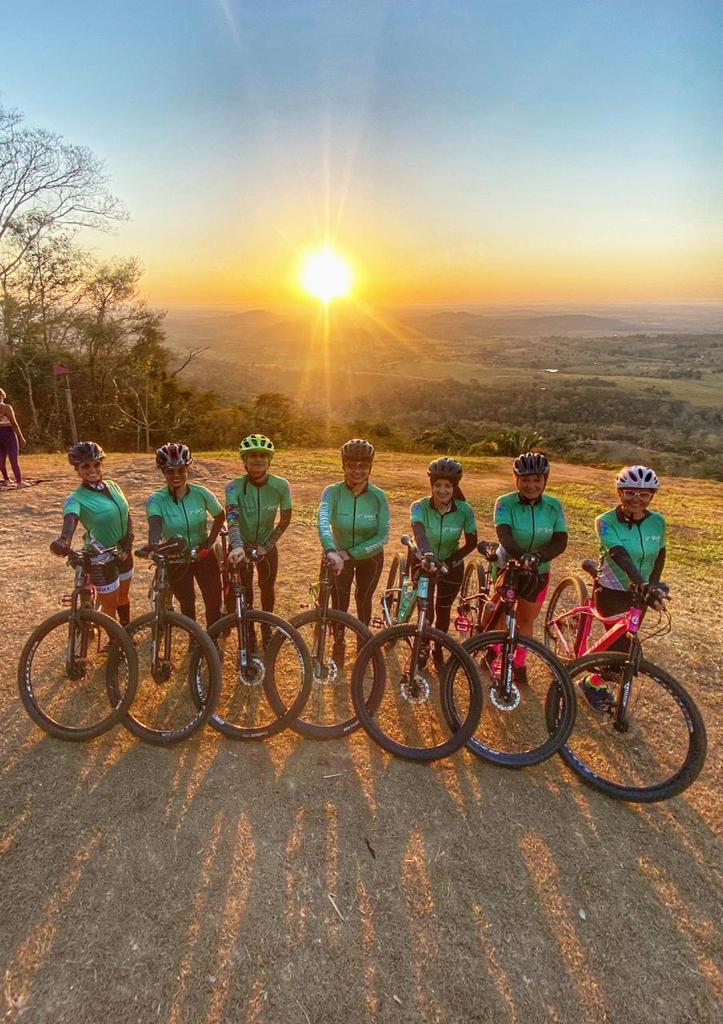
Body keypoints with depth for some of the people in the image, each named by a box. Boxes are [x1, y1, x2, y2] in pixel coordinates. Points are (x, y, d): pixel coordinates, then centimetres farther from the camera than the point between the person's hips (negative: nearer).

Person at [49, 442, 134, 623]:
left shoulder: (112, 485, 0)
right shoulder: (76, 499, -18)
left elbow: (127, 515, 3)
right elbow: (70, 520, -37)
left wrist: (128, 542, -11)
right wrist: (64, 541, -59)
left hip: (123, 552, 6)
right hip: (101, 559, -6)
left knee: (123, 596, 24)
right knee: (110, 605, 7)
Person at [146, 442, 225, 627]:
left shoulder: (201, 494, -14)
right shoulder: (156, 500, -17)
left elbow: (220, 516, 2)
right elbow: (155, 525, -36)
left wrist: (210, 541, -8)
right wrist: (153, 546, -56)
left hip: (203, 555, 1)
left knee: (214, 602, 2)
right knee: (186, 603, 14)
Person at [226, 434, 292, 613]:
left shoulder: (281, 486, -19)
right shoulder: (235, 486, -23)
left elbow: (285, 519, -9)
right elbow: (232, 518, -37)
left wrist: (267, 546, -13)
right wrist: (237, 546, -53)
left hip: (267, 546, 1)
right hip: (241, 546, -1)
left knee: (268, 588, 12)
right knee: (243, 592, 5)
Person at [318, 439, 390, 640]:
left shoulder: (378, 496, -18)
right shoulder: (332, 492, -21)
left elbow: (383, 536, -21)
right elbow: (323, 521, -38)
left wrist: (351, 553, -29)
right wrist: (331, 550, -56)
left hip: (370, 557, 1)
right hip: (339, 556, 0)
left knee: (364, 601, 15)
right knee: (339, 606, 1)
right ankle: (338, 650, 25)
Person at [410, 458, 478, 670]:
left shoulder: (464, 510, -19)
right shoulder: (420, 507, -23)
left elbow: (471, 543, -11)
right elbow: (419, 532, -41)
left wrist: (450, 561, -23)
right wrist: (427, 554, -60)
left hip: (451, 566, 1)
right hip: (423, 563, -1)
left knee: (443, 612, 11)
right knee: (426, 614, -2)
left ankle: (438, 650, 39)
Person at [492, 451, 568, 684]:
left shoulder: (554, 506, -10)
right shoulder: (505, 503, -18)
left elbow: (560, 541, -18)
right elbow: (504, 536, -32)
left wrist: (539, 556, -37)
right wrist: (522, 555, -51)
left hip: (538, 573, 2)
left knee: (525, 621, 14)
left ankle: (519, 664, 33)